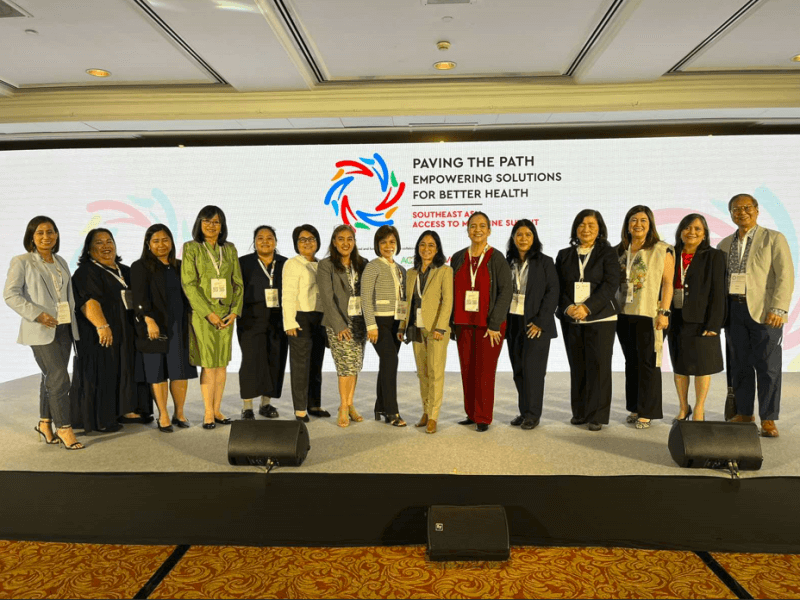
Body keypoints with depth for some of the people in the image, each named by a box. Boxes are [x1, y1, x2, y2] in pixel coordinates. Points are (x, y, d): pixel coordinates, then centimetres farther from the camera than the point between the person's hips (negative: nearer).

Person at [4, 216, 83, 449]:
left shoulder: (61, 262, 15)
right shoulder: (21, 262, -3)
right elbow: (10, 294, -8)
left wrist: (71, 315, 5)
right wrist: (36, 314, -17)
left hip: (64, 327, 6)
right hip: (42, 330, -6)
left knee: (51, 378, 13)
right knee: (59, 379, -9)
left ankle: (45, 423, 26)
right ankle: (64, 428, 1)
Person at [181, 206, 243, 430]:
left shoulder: (230, 249, 9)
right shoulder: (191, 248, -1)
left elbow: (238, 283, 8)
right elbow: (189, 284, -8)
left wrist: (234, 311, -4)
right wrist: (209, 313, -14)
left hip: (226, 313, 4)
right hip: (202, 313, -4)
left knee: (222, 363, 7)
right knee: (208, 364, -2)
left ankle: (217, 409, 17)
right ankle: (208, 412, 8)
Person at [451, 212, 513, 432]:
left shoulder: (497, 259, -3)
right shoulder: (458, 258, 8)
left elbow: (506, 291, -7)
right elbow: (452, 291, 11)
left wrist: (494, 324, -12)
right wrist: (452, 322, 6)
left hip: (488, 325, -4)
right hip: (464, 324, 4)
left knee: (484, 371, -1)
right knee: (467, 371, 8)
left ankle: (483, 418, 11)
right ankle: (471, 414, 21)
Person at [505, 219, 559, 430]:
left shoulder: (544, 262, -2)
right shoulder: (508, 263, 10)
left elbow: (552, 293, -7)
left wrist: (540, 322, -13)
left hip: (536, 324, -4)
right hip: (513, 323, 4)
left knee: (532, 368, -5)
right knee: (518, 370, 7)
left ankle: (533, 414, 6)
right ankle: (523, 411, 17)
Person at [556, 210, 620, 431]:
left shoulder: (608, 253, 3)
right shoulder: (564, 255, 12)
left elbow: (610, 284, -8)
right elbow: (559, 286, 6)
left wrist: (587, 307, -18)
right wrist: (567, 307, -13)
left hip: (600, 318, -3)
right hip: (571, 319, 3)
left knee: (598, 365, -2)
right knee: (577, 367, 8)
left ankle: (597, 415, 7)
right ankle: (579, 412, 20)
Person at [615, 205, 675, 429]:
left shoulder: (662, 250, -2)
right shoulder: (620, 251, 12)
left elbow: (668, 283, -5)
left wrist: (664, 312, -12)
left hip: (649, 315, -5)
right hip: (624, 314, 5)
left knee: (648, 363, -2)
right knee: (631, 362, 11)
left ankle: (647, 412, 7)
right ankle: (634, 408, 21)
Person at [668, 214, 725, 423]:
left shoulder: (713, 257, -2)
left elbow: (717, 292, -6)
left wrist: (713, 323, -13)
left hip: (700, 319, -3)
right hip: (676, 318, 4)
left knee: (701, 365, 2)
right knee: (679, 364, 10)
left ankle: (699, 409, 15)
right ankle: (683, 407, 22)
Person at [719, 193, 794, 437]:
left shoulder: (774, 239, 1)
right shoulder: (725, 244, 14)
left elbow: (785, 276, -7)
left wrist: (778, 309, -17)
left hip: (763, 311, -4)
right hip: (733, 310, 4)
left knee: (768, 367, 0)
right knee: (739, 365, 9)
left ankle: (768, 419, 8)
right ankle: (744, 413, 20)